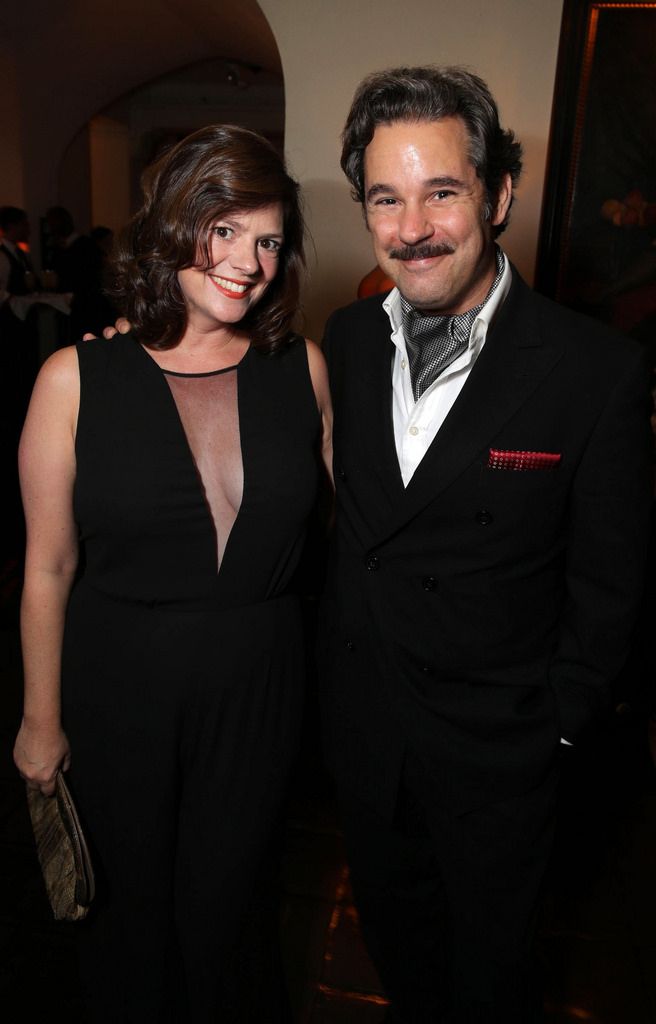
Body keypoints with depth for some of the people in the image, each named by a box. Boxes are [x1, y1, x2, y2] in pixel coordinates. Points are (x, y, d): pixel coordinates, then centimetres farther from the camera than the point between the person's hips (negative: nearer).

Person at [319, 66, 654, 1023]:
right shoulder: (347, 338, -5)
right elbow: (339, 513, 4)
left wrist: (559, 722, -6)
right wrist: (336, 652, 5)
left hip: (496, 744, -4)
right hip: (361, 721, 4)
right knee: (393, 925, 30)